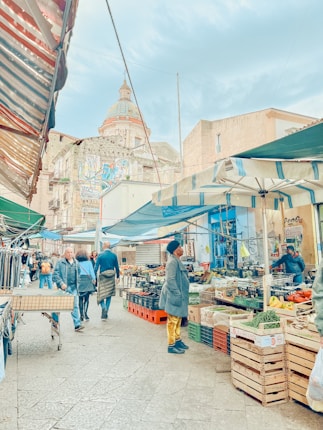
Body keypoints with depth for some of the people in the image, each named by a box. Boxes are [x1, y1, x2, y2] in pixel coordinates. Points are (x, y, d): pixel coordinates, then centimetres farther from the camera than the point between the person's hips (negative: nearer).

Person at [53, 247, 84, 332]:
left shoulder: (76, 263, 12)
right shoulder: (60, 262, -4)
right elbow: (55, 274, -9)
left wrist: (77, 284, 10)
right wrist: (61, 283, -19)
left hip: (74, 287, 3)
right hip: (64, 288, -3)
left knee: (75, 306, -1)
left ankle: (77, 325, -1)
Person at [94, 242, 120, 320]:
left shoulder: (100, 255, -5)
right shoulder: (114, 255, 1)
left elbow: (96, 267, -7)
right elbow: (117, 267, 6)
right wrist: (118, 277, 17)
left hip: (102, 277, -2)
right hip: (111, 278, 2)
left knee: (101, 295, 6)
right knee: (109, 296, 11)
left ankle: (104, 307, -21)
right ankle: (105, 313, 15)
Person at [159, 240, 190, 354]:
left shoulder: (177, 261, 12)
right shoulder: (172, 262, -19)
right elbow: (170, 280, -23)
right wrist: (178, 295, -22)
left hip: (179, 295, 10)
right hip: (174, 296, -10)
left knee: (178, 320, 20)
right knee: (172, 321, -1)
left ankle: (178, 340, 33)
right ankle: (171, 346, 9)